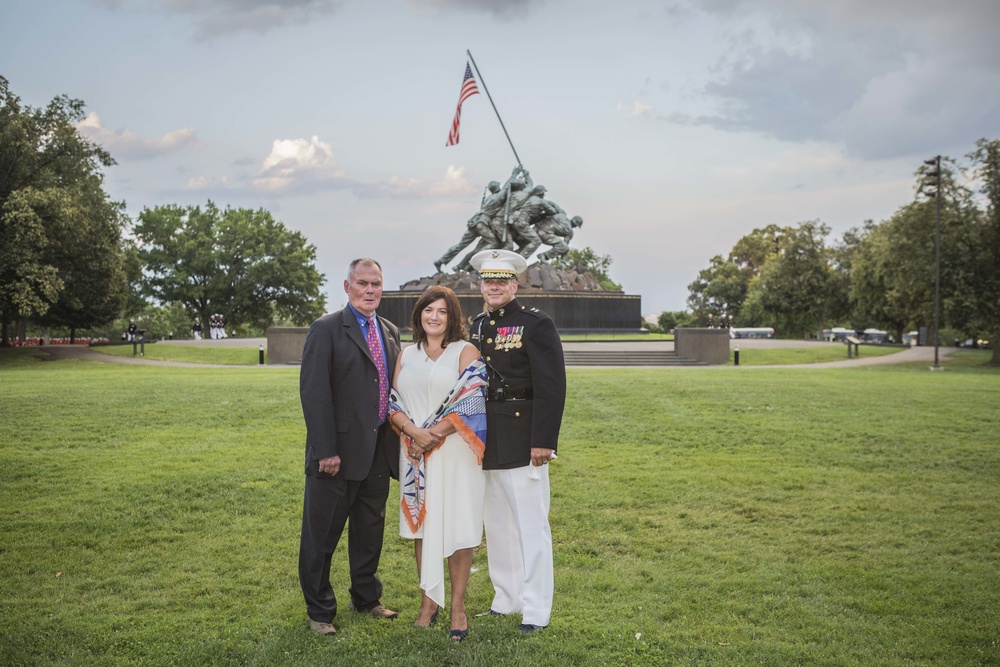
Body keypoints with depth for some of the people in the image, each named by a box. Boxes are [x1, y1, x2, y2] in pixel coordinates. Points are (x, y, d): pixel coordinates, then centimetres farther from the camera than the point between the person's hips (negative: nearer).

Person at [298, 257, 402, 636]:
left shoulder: (390, 332, 12)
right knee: (322, 535, 5)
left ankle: (366, 598, 36)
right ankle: (319, 611, 20)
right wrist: (325, 450, -19)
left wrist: (398, 440, 9)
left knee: (370, 531, 19)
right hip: (338, 455, -6)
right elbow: (314, 392, -14)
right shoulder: (326, 330, -8)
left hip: (378, 453, 6)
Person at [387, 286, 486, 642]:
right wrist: (414, 432, -13)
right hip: (416, 455, 4)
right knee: (421, 525, 8)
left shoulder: (466, 352, 0)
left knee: (457, 526, -1)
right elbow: (394, 401, 5)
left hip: (455, 452, -4)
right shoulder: (406, 355, 12)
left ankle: (458, 605, 8)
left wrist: (433, 435, -14)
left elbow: (470, 402, -10)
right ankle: (428, 601, 19)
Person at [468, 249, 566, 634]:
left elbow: (551, 388, -14)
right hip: (486, 443, 7)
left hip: (521, 441, -7)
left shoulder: (536, 325, -9)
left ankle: (536, 610, 11)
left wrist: (543, 441, -19)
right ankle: (507, 600, 28)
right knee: (496, 525, 15)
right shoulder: (477, 326, 11)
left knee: (530, 526, 0)